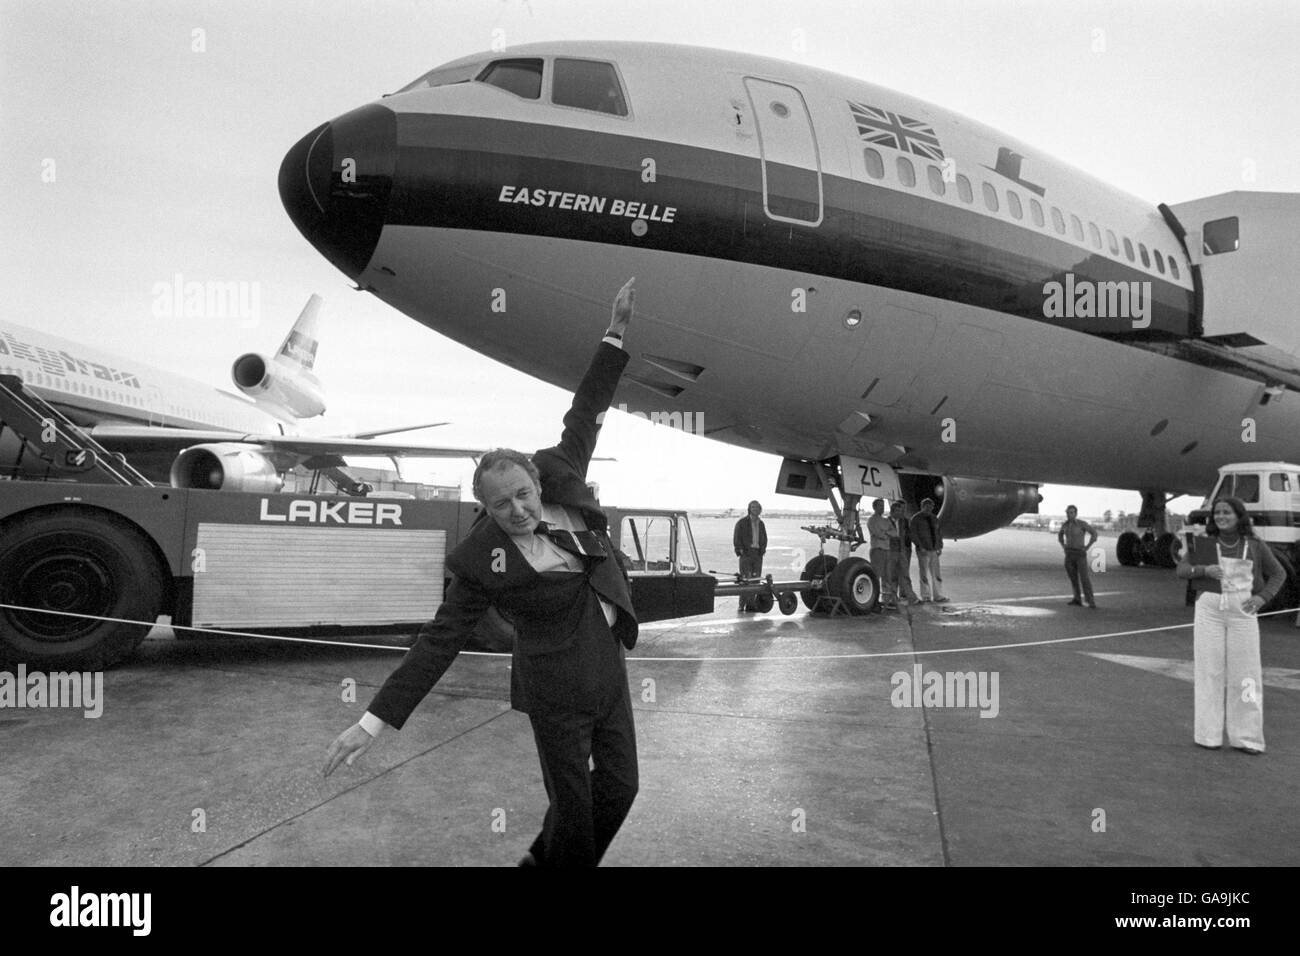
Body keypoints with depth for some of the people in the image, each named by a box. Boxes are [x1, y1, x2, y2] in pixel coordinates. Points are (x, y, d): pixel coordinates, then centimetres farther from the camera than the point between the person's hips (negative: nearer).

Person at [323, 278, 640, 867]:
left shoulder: (559, 481, -6)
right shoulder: (483, 561, -18)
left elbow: (582, 419, 4)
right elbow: (439, 641, -15)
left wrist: (616, 335, 4)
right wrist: (375, 720, -18)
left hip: (607, 669, 7)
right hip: (556, 690, -6)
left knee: (618, 787, 17)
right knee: (572, 805, 5)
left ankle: (544, 859, 40)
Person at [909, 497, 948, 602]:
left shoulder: (934, 518, 13)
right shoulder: (916, 518, -4)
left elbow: (939, 533, 17)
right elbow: (914, 535, -10)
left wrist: (940, 547, 6)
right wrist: (921, 547, -17)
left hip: (934, 550, 5)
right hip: (923, 551, -5)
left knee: (937, 574, 2)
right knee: (924, 574, -2)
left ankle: (938, 596, 5)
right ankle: (926, 597, 5)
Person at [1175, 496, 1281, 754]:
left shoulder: (1255, 546, 3)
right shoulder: (1203, 542, 2)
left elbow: (1278, 574, 13)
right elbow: (1181, 570, 3)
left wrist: (1262, 598, -3)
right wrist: (1204, 570, -17)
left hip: (1242, 613, 1)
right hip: (1209, 610, -1)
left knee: (1245, 672, 1)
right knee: (1209, 671, 2)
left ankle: (1247, 737, 8)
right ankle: (1208, 733, 9)